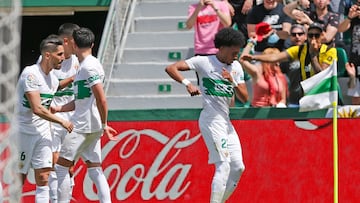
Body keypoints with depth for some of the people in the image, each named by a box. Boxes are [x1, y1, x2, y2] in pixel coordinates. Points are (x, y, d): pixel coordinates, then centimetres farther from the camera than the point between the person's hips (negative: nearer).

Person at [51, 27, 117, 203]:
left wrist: (104, 126, -16)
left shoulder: (89, 66, -14)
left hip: (84, 127, -10)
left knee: (61, 166, -5)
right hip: (91, 128, 10)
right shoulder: (84, 66, 17)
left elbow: (101, 100, -20)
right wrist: (57, 109, 17)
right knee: (95, 170, 7)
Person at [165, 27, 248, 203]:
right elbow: (171, 68, -13)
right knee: (223, 165, -17)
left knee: (238, 168, 7)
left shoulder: (236, 67, 10)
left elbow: (244, 98, 6)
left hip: (226, 121, 8)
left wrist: (233, 82, -12)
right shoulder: (204, 62, -7)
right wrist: (187, 83, -28)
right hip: (211, 120, -8)